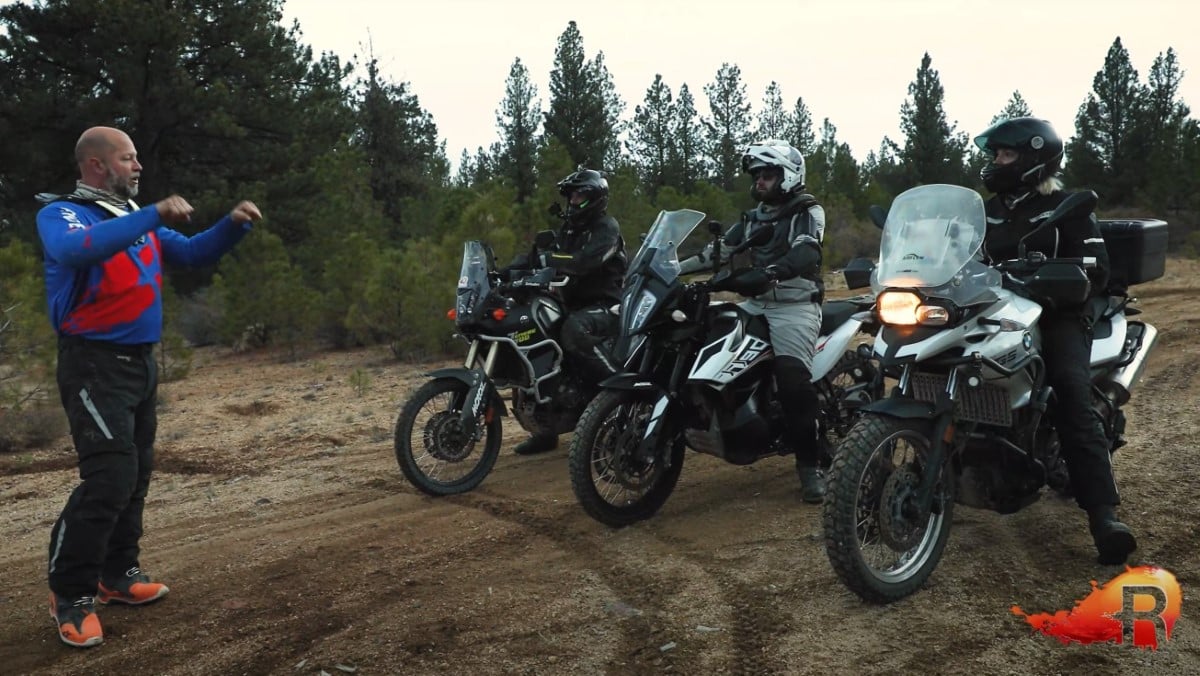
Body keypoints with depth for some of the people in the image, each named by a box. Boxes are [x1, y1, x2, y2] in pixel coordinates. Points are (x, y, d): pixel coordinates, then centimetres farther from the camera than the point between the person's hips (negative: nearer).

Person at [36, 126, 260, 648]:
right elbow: (78, 250, -33)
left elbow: (194, 253, 14)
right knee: (110, 478, -14)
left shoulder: (137, 218, 14)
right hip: (95, 365, -8)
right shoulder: (60, 214, -9)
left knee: (136, 475, 13)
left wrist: (233, 224, -3)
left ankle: (117, 574, 26)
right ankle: (70, 595, 0)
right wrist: (154, 216, -39)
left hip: (141, 362, 8)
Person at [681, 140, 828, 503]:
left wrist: (766, 273, -39)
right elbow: (718, 251, 15)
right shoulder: (752, 218, 21)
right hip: (756, 304, 7)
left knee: (792, 376, -27)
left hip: (795, 305, -7)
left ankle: (810, 463, -19)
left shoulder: (808, 212, -1)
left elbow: (805, 253, -21)